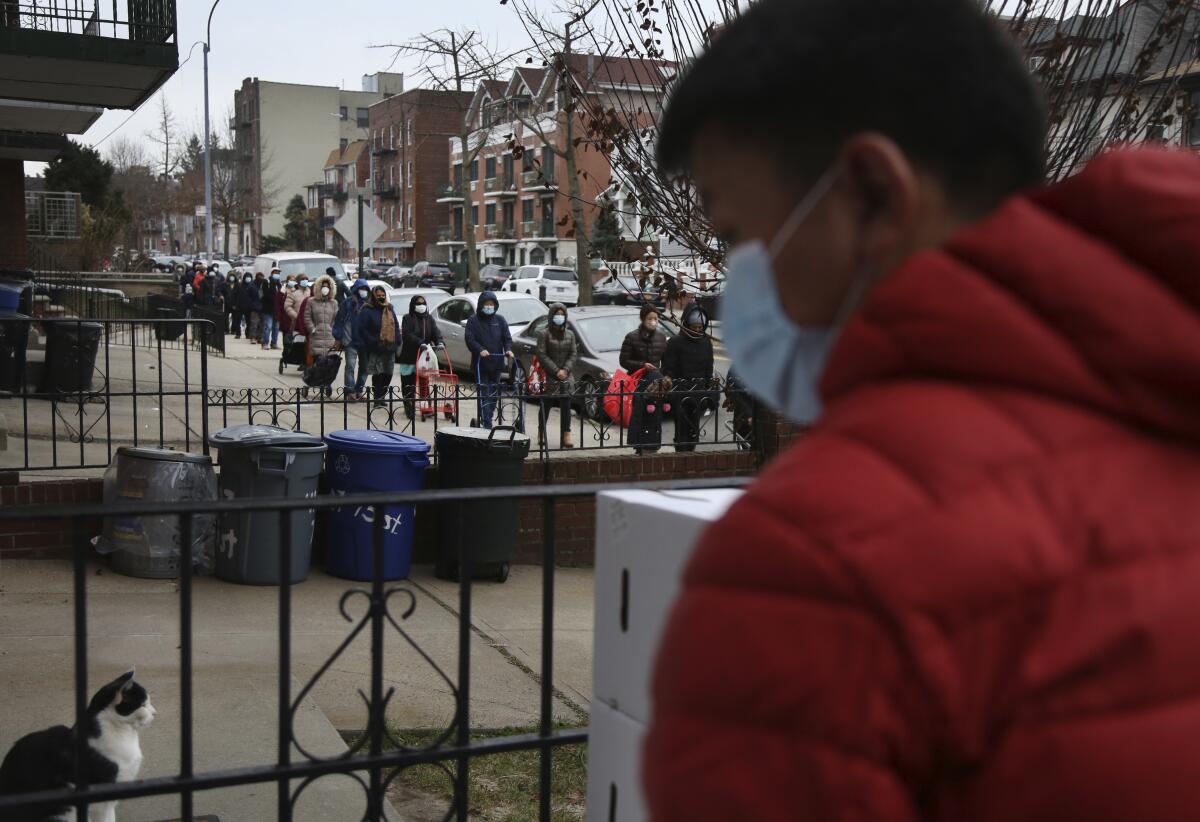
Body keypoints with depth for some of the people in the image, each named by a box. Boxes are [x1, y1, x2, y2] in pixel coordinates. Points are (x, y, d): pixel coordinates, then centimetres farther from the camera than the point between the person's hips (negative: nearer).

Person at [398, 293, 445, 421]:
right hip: (409, 356, -4)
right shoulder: (408, 319, -2)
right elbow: (408, 335, -16)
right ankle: (409, 409, 1)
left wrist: (440, 342, -21)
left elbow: (435, 332, 0)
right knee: (409, 384, -3)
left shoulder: (429, 319, 13)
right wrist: (420, 343, -30)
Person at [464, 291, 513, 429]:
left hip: (496, 363, 4)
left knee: (494, 393, 8)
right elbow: (470, 339, -7)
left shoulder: (500, 320, 12)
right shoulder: (474, 320, 1)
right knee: (484, 393, -7)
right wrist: (480, 350, -23)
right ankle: (486, 423, -9)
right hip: (480, 363, -4)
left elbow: (507, 338, 9)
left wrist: (508, 349, -11)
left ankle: (487, 419, 18)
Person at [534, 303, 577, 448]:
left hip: (567, 376, 3)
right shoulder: (544, 334, -1)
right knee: (546, 405, 3)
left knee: (566, 405, -4)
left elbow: (574, 353, 7)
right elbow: (542, 355, -7)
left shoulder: (570, 334, 11)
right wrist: (556, 371, -13)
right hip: (549, 376, -3)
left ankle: (566, 435, -6)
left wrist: (565, 369, -8)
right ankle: (541, 433, 17)